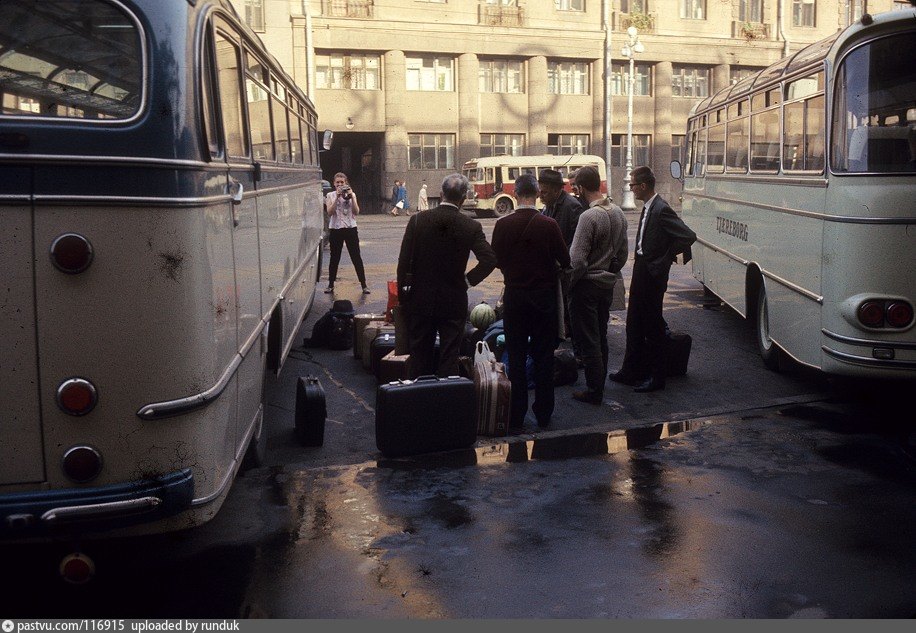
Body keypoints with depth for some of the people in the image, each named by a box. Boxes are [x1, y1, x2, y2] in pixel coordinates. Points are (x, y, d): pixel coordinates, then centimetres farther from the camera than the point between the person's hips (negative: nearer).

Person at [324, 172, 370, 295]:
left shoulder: (352, 194, 6)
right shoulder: (330, 195, 3)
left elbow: (356, 212, -4)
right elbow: (329, 212, -10)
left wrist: (351, 197, -13)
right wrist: (337, 197, -16)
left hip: (351, 229, 0)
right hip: (335, 229, 0)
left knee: (356, 258, 0)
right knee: (334, 258, 7)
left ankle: (364, 285, 4)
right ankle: (330, 285, 18)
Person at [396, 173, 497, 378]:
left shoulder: (417, 220, -7)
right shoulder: (471, 226, -9)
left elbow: (404, 261, -6)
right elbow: (489, 259, -15)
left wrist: (402, 295, 4)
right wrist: (468, 280, -1)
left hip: (420, 300, 1)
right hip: (453, 302, -1)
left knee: (420, 355, 11)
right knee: (449, 357, 6)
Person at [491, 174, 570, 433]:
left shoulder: (503, 225, -9)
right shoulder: (549, 225, -10)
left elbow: (496, 260, 0)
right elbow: (565, 261, -4)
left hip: (514, 295, 0)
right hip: (544, 295, 0)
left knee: (516, 356, 6)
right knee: (544, 356, 10)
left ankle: (515, 418, 8)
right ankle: (543, 414, 17)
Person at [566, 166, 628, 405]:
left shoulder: (589, 216, -21)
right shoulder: (618, 213, 4)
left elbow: (577, 259, -21)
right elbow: (623, 253, 11)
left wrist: (568, 284, -7)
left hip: (587, 285, -8)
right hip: (608, 285, 8)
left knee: (587, 341, 1)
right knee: (601, 338, 17)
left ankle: (594, 392, 7)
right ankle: (599, 383, 27)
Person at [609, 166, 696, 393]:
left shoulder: (661, 210, -19)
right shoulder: (647, 208, 8)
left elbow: (688, 236, -25)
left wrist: (667, 257, -14)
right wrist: (641, 255, 7)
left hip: (653, 274, -9)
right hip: (641, 270, 9)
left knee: (653, 326, 1)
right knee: (634, 324, 15)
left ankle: (656, 377, 13)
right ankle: (631, 371, 26)